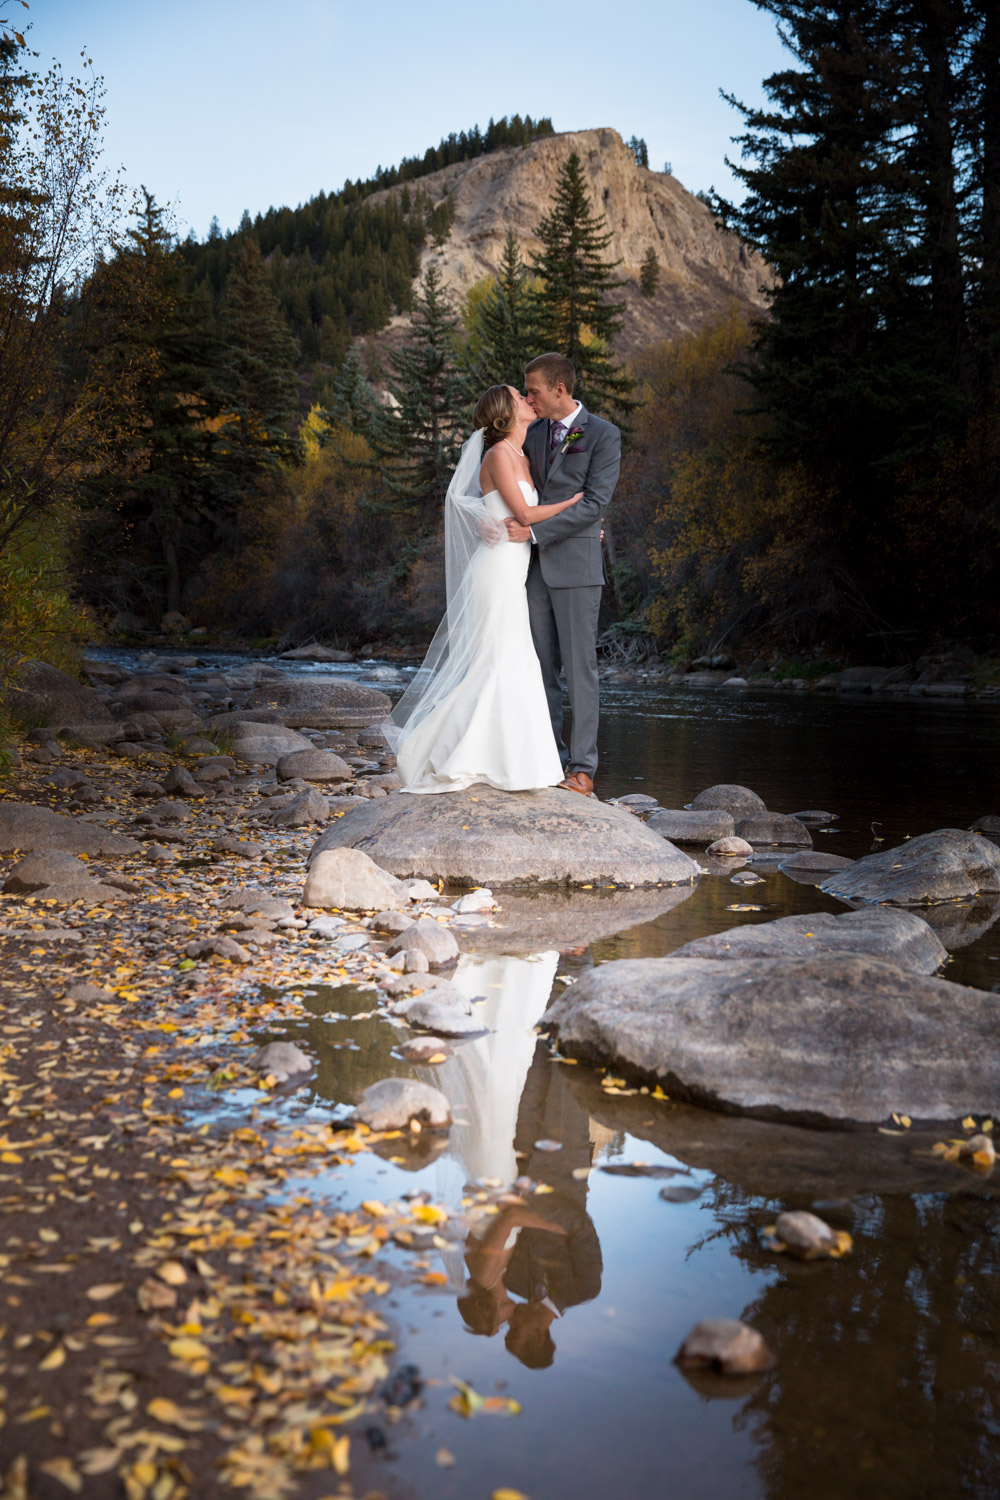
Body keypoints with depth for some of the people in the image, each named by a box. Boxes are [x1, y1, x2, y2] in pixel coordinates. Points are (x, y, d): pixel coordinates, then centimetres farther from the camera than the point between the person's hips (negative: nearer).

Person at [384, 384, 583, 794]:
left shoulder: (522, 457, 17)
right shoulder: (498, 454, -11)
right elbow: (525, 514, -16)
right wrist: (575, 501, -5)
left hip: (512, 575, 9)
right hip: (497, 571, -9)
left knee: (511, 664, 10)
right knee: (496, 662, -6)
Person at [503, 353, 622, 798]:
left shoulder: (603, 435, -3)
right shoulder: (532, 433, 14)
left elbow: (594, 502, -11)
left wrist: (535, 529, -15)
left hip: (576, 564, -6)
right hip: (534, 565, 6)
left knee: (579, 668, -3)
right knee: (541, 667, 6)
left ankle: (582, 767, 1)